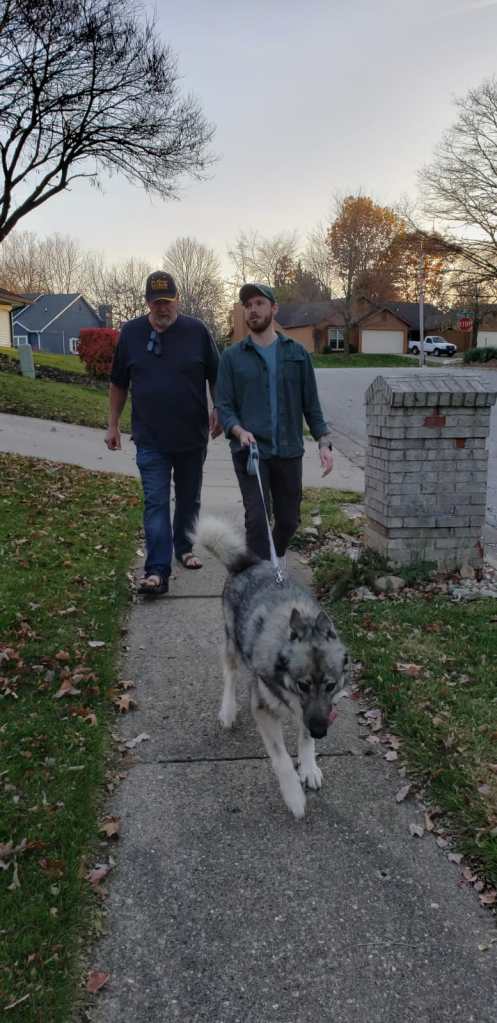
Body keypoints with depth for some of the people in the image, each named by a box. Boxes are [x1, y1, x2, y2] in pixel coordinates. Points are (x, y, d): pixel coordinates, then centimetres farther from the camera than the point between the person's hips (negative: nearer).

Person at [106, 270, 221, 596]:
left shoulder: (197, 330, -2)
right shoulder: (131, 333, 1)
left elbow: (215, 377, 7)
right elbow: (118, 384, 9)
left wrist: (218, 412, -1)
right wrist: (113, 425, 9)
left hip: (193, 436, 1)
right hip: (150, 439, 0)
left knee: (189, 499, 15)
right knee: (156, 503, -5)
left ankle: (184, 547, 36)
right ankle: (158, 572, -7)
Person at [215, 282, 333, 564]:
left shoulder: (297, 353, 7)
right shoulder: (232, 356, 4)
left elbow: (311, 404, 8)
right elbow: (224, 406, 1)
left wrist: (324, 442, -3)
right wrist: (239, 430, -19)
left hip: (288, 450, 2)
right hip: (250, 450, -2)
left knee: (289, 519, 11)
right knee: (257, 517, -11)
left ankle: (277, 556, 40)